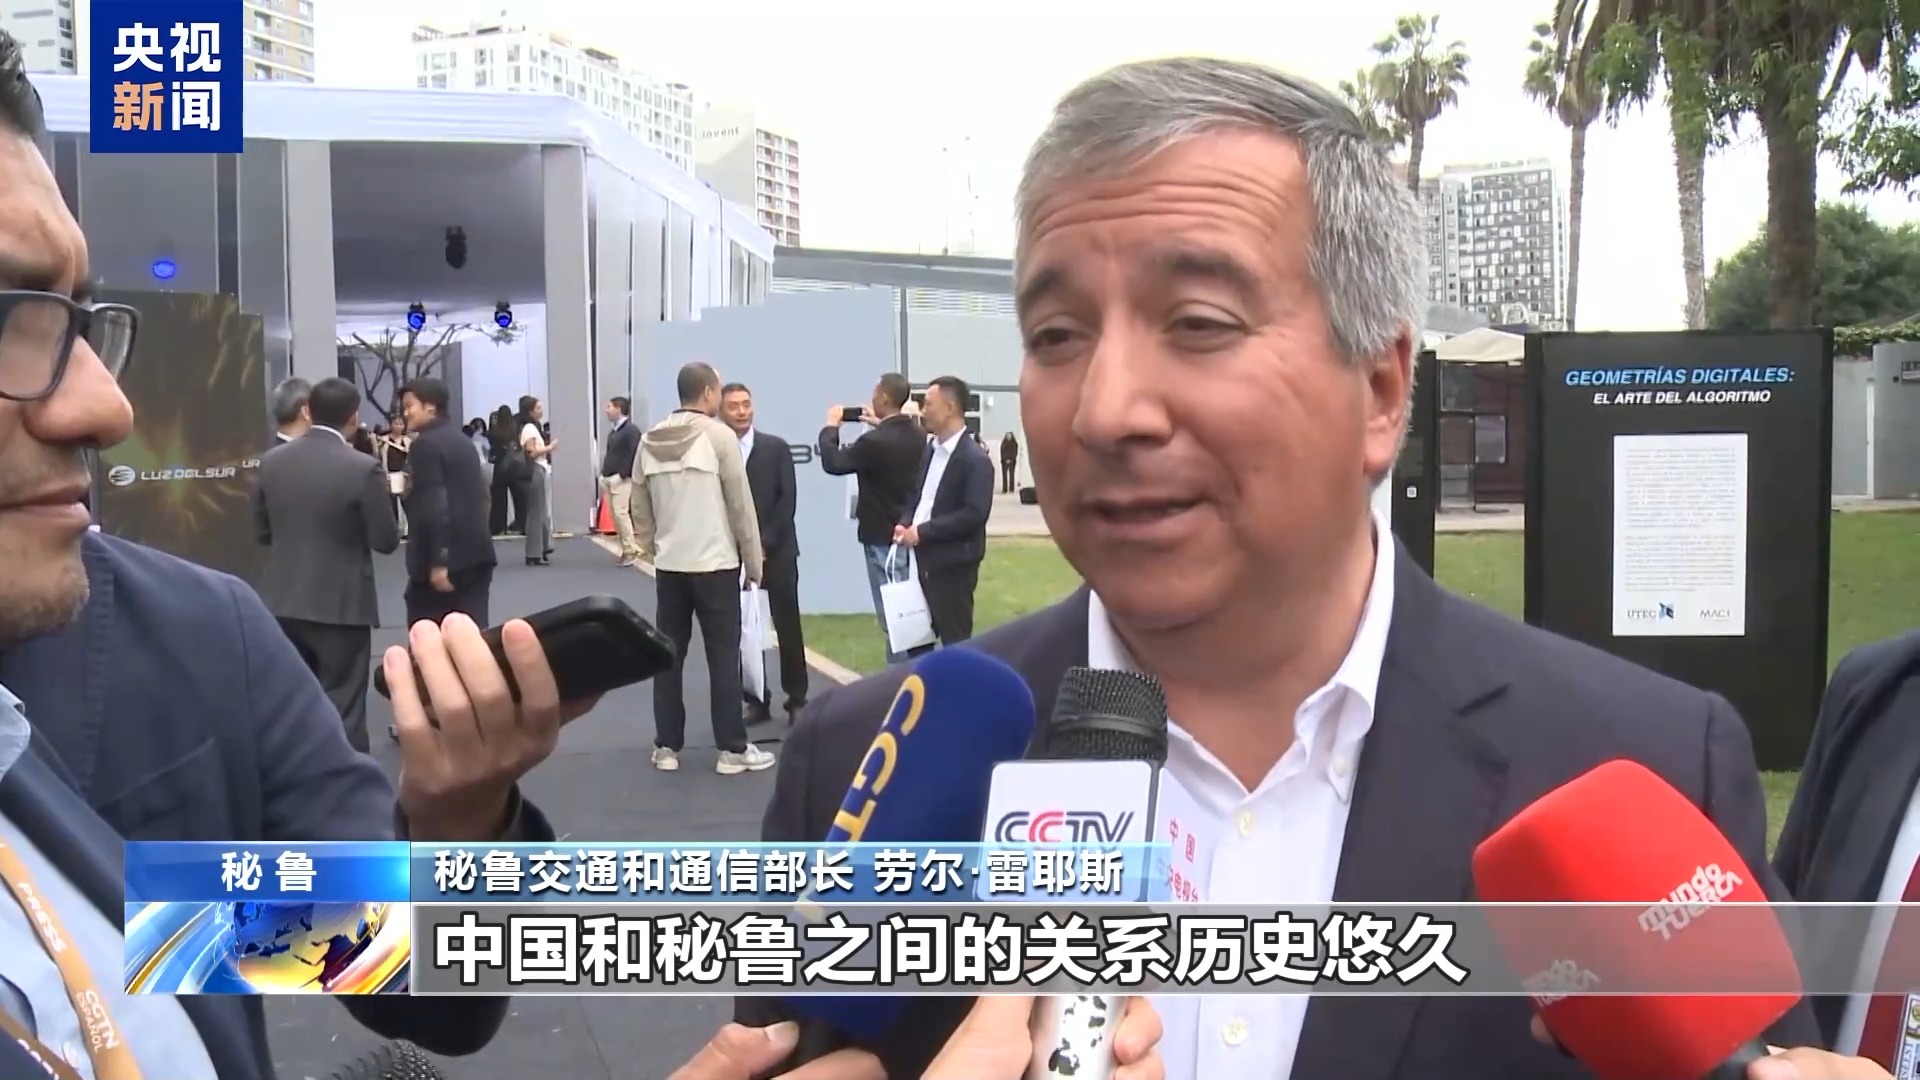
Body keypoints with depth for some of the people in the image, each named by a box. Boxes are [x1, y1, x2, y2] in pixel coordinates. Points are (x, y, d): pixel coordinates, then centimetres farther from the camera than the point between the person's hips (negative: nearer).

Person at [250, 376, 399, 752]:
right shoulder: (363, 468, -15)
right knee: (342, 711, 2)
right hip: (341, 604, -5)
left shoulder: (272, 461, 1)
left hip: (284, 601, 5)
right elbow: (386, 540, -9)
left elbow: (261, 532, 9)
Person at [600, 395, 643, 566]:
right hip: (609, 479, 9)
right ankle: (625, 549, 13)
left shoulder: (631, 429, -9)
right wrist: (603, 474, 12)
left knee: (620, 513, -13)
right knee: (614, 514, 7)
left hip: (621, 479, -9)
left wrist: (624, 474, -19)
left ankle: (629, 551, -7)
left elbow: (635, 454, -16)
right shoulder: (613, 432, 18)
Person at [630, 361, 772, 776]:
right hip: (716, 564, -5)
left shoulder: (650, 441, 4)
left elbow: (640, 508, 8)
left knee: (668, 656, 10)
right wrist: (753, 561, -1)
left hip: (669, 566, 5)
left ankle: (666, 747, 15)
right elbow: (741, 504, -8)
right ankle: (732, 749, 5)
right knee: (724, 657, 1)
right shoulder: (719, 435, -10)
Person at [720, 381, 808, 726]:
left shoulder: (776, 448, 2)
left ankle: (796, 700, 12)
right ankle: (757, 700, 12)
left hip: (777, 551, 0)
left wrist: (764, 543, -11)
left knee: (788, 627, 2)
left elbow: (788, 500, -3)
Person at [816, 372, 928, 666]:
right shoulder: (918, 435, 2)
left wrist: (831, 426, 0)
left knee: (892, 615, -1)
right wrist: (879, 425, 19)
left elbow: (832, 462, -13)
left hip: (883, 538, -8)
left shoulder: (875, 441, -22)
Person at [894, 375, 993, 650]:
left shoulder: (975, 459, -15)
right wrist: (904, 524, -2)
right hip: (923, 560, 8)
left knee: (955, 642, 3)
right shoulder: (930, 449, 12)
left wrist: (922, 532, -20)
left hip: (952, 566, -8)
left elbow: (974, 514, -22)